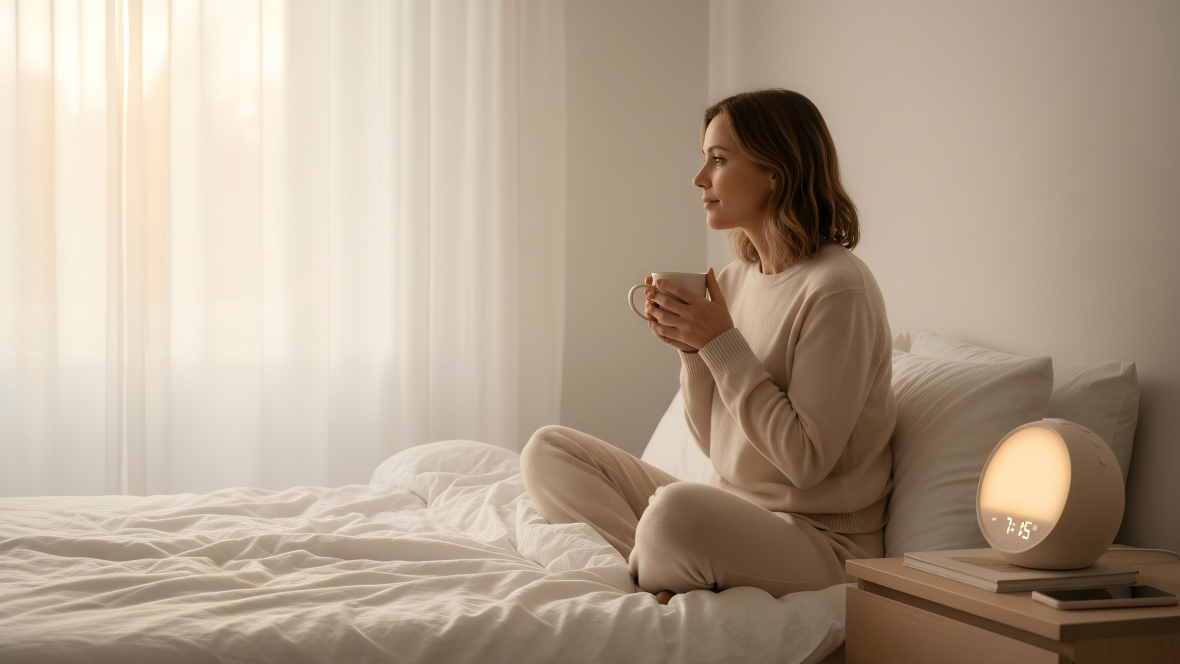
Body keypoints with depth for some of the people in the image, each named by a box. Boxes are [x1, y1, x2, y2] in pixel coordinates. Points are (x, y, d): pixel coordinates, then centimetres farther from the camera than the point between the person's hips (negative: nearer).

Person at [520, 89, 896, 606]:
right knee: (549, 450, 3)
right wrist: (690, 347, -6)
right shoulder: (736, 277, 9)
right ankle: (657, 566, -14)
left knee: (677, 509, -39)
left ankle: (647, 573, -6)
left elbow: (807, 459, -20)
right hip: (728, 513, 9)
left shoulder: (837, 289, -16)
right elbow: (715, 443, 11)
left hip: (818, 540, -9)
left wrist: (723, 344, -18)